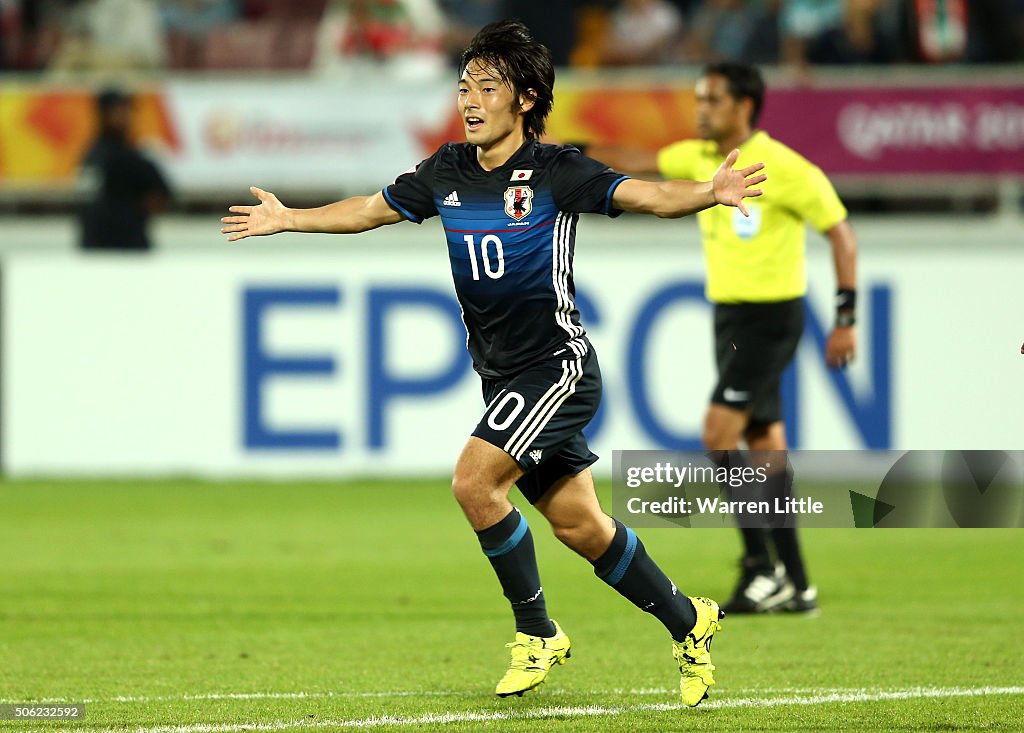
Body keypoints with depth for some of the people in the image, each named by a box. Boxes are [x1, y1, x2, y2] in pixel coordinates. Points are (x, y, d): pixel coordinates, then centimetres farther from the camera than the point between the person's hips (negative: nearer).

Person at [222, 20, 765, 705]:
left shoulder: (555, 171, -11)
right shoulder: (448, 172, 6)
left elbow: (647, 195, -21)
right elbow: (372, 209, 22)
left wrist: (710, 192, -40)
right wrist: (288, 218, 28)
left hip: (557, 362, -6)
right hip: (503, 375, 6)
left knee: (474, 481, -21)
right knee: (578, 524, 6)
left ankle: (537, 632, -5)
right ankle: (688, 622, 23)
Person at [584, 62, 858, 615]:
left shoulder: (785, 169, -15)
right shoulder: (701, 158, 6)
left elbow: (840, 233, -9)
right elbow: (640, 162, 19)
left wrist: (845, 318, -11)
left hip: (771, 315, -8)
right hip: (729, 314, 8)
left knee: (719, 432, -16)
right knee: (765, 445, 7)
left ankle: (760, 565, -11)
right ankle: (795, 585, 10)